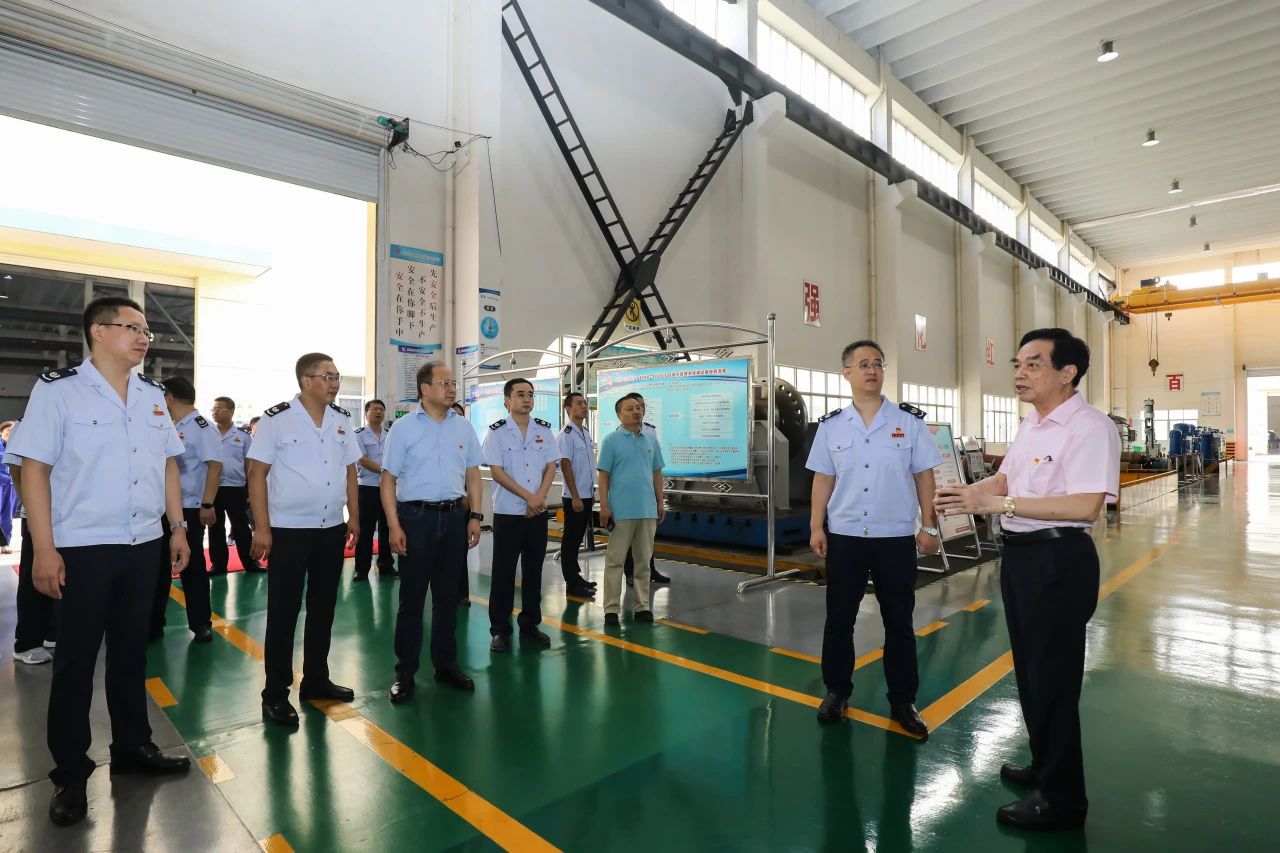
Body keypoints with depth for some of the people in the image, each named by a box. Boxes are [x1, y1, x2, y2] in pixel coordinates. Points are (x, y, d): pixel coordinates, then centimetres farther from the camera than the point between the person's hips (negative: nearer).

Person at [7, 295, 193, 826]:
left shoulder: (153, 395, 8)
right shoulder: (57, 389, -7)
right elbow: (34, 469, -9)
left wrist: (178, 528, 9)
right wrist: (44, 548, -13)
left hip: (143, 545, 5)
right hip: (83, 548, -4)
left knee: (132, 651, 15)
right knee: (75, 660, 7)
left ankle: (132, 747, 30)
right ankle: (70, 774, 22)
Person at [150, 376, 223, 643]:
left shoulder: (202, 427, -12)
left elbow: (215, 465, -19)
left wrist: (207, 504, -23)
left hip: (188, 510, -7)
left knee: (192, 567, 2)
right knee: (159, 565, 13)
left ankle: (201, 624, 15)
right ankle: (154, 623, 25)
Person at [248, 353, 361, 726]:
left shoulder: (343, 419, 6)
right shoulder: (277, 418, -9)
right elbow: (257, 474, -8)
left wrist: (354, 516, 8)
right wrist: (262, 528, -12)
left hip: (332, 529, 5)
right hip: (288, 529, -5)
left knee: (323, 608, 14)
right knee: (283, 613, 4)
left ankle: (316, 679, 29)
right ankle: (275, 693, 17)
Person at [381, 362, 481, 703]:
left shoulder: (464, 427, 7)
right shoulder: (404, 427, -4)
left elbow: (472, 474, 10)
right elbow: (388, 479, -4)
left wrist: (475, 516, 2)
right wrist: (394, 525, -11)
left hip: (454, 516, 4)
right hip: (416, 515, -3)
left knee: (447, 595, 12)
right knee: (412, 596, 5)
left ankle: (446, 663, 25)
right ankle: (405, 670, 18)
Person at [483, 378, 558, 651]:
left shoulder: (544, 430, 6)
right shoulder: (497, 432, -5)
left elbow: (551, 467, 5)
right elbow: (496, 472, -10)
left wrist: (539, 497, -10)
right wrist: (528, 497, -12)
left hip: (538, 512, 4)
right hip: (508, 512, -3)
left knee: (533, 570, 10)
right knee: (503, 572, 2)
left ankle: (530, 626, 21)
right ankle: (500, 629, 13)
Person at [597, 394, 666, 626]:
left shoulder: (651, 440, 10)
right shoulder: (611, 440, -2)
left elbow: (657, 473, 14)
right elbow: (604, 475, -4)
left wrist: (660, 502, 10)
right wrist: (604, 506, -10)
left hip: (648, 510, 4)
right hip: (621, 510, -4)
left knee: (644, 560, 11)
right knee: (615, 560, 2)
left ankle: (642, 606, 21)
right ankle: (611, 608, 10)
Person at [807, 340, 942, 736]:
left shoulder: (910, 420, -1)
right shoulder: (831, 425, 1)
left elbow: (924, 477, 2)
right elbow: (823, 479, 4)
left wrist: (929, 526, -2)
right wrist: (816, 527, 0)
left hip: (896, 537, 0)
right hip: (843, 536, 1)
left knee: (899, 621, 10)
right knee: (838, 618, 10)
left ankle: (903, 701, 26)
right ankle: (837, 691, 27)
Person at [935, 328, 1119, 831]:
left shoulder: (1090, 428, -18)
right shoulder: (1030, 426, 11)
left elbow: (1086, 506, -29)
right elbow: (1005, 477, 17)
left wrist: (999, 503, -32)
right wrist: (968, 493, -2)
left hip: (1058, 560, -9)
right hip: (1019, 554, 9)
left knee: (1053, 678, 4)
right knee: (1029, 671, 21)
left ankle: (1062, 798, 22)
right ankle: (1045, 766, 41)